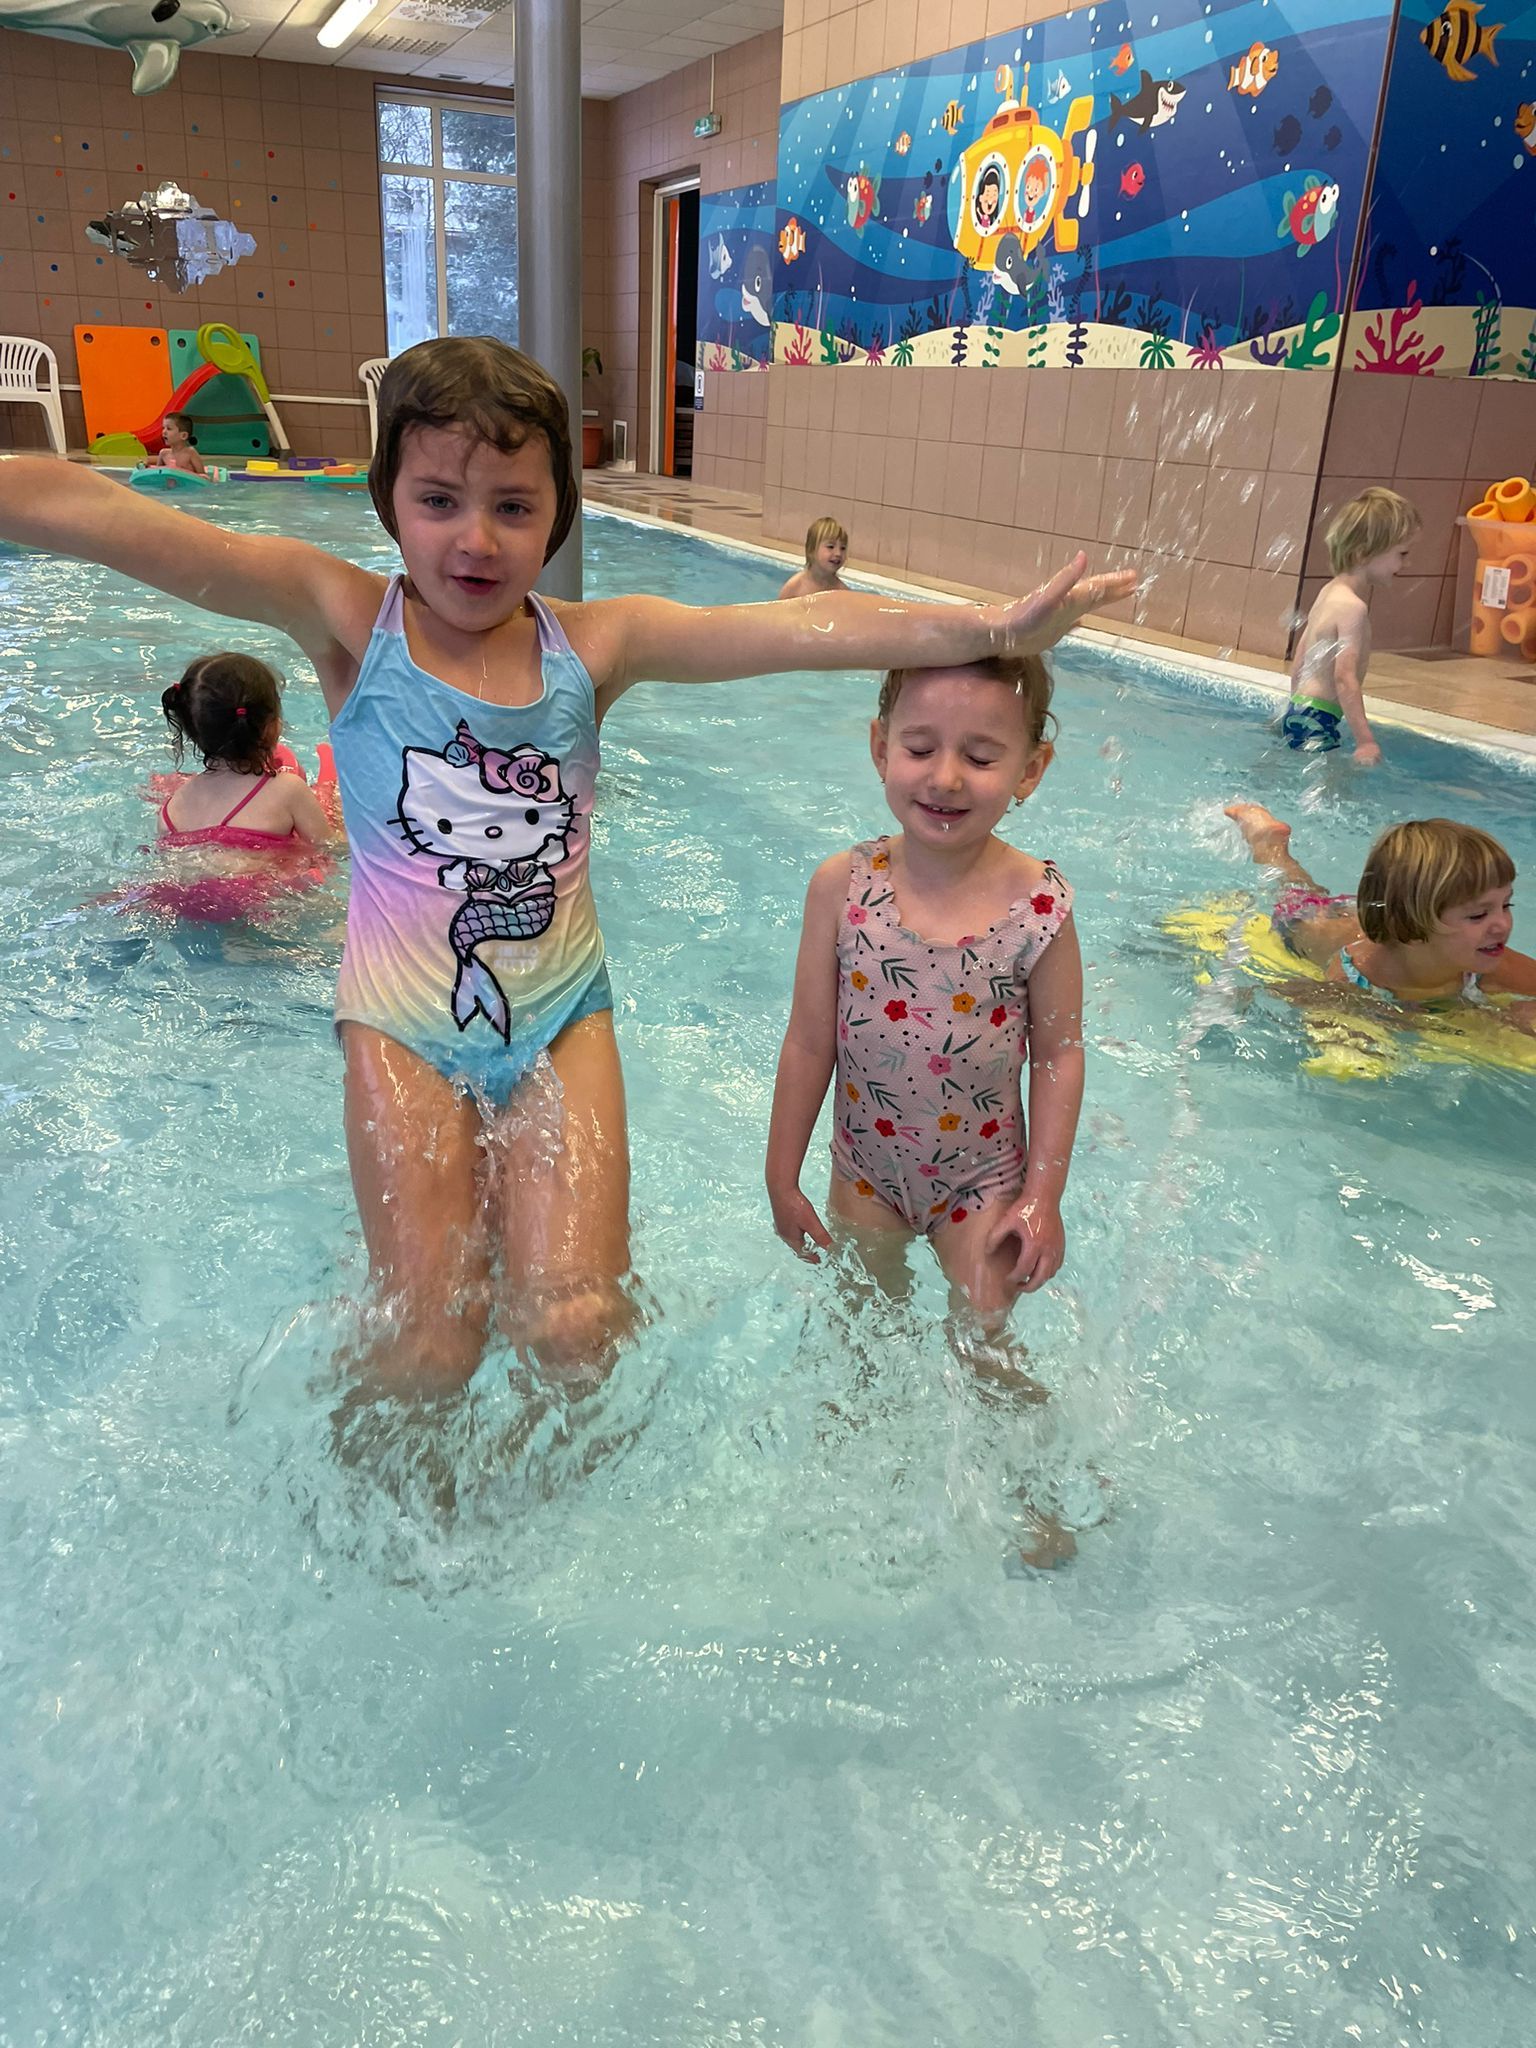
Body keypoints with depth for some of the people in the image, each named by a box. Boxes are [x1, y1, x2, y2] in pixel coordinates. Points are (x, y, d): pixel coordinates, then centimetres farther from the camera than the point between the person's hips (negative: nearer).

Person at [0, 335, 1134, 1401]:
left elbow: (803, 626, -16)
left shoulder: (596, 642, -5)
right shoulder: (348, 617, -9)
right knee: (430, 1351, -2)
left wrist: (995, 625, -25)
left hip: (561, 1013, 2)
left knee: (573, 1332, -5)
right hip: (406, 1022, -1)